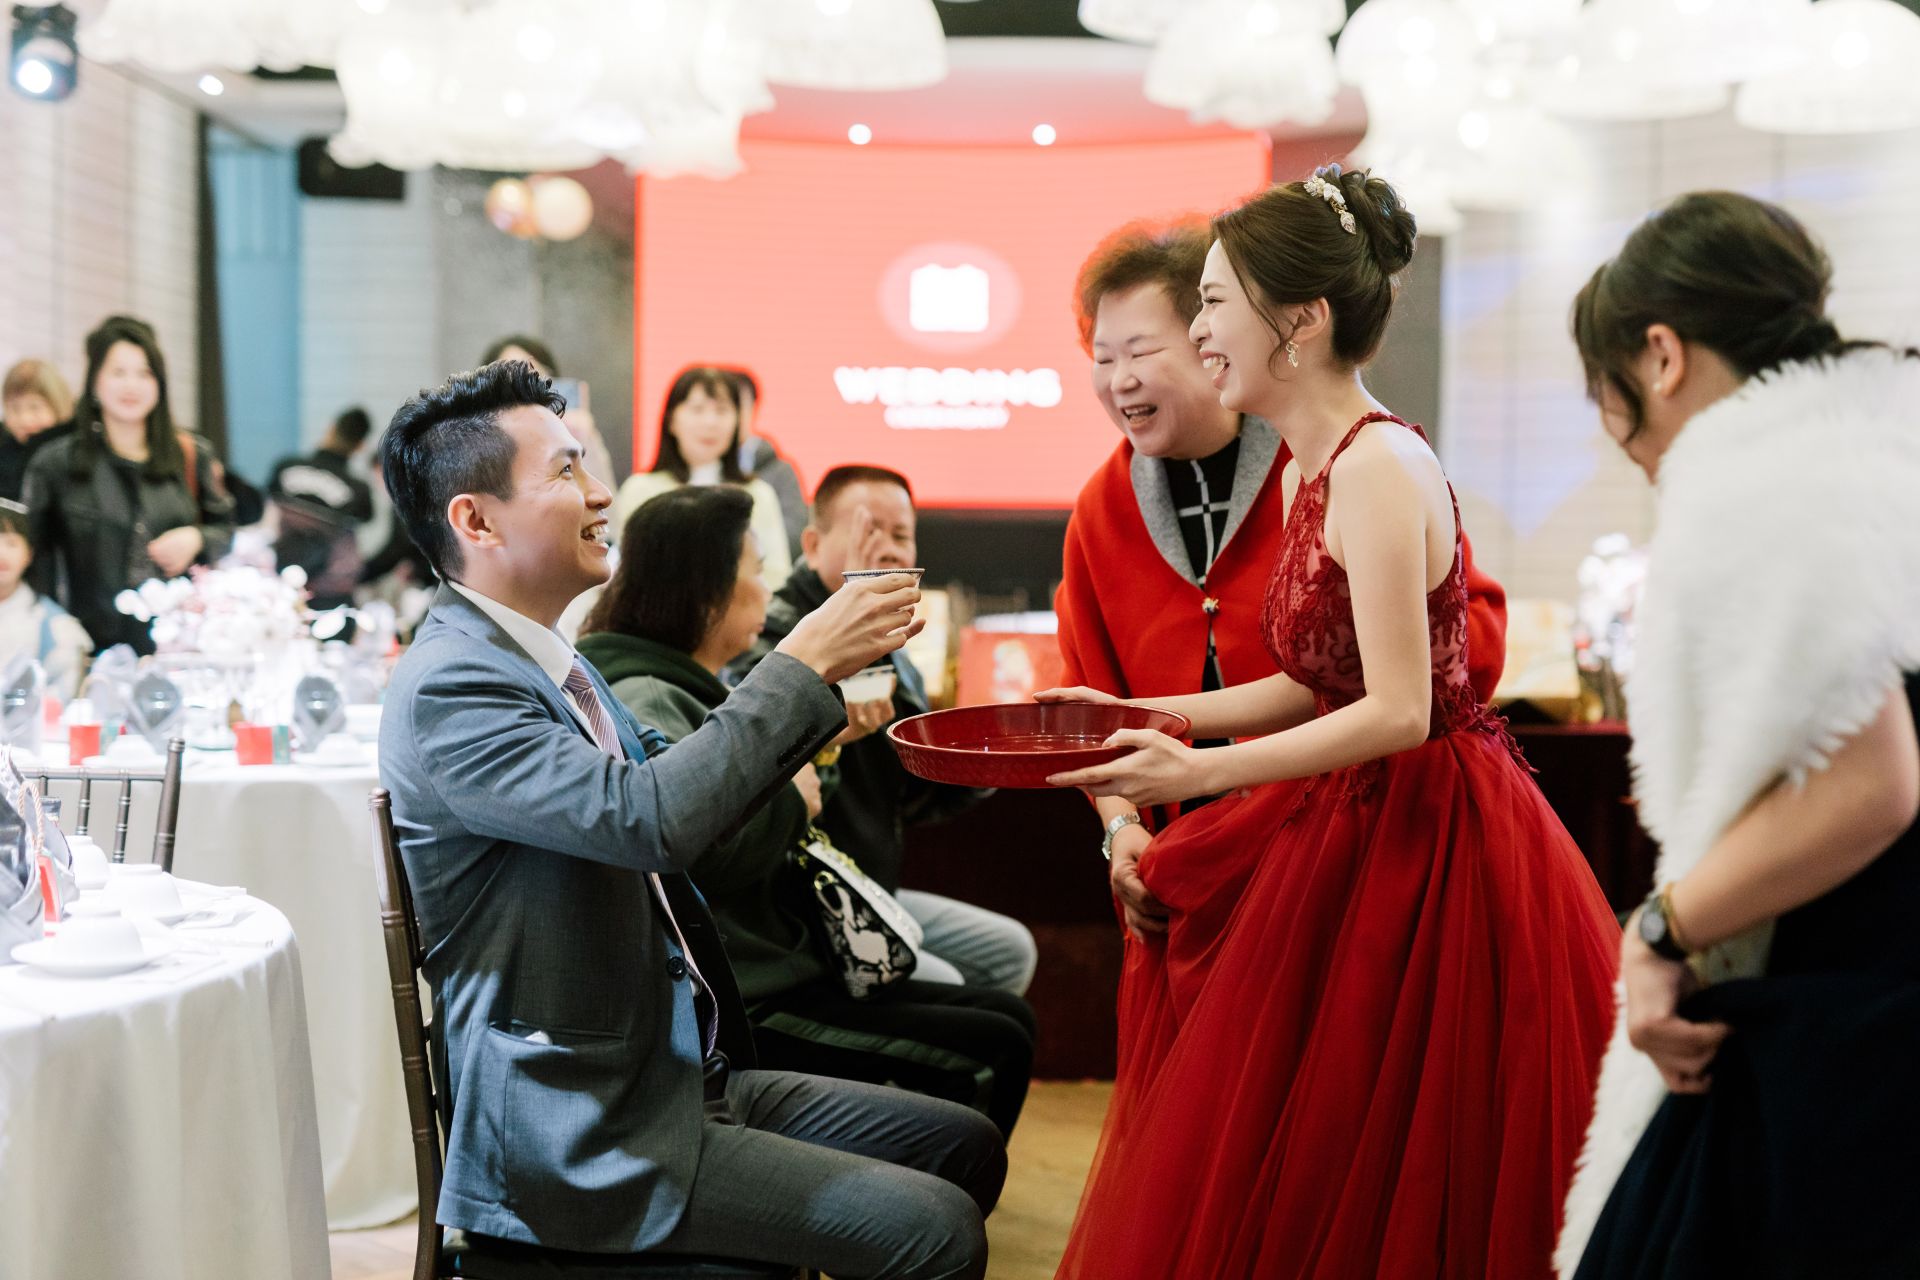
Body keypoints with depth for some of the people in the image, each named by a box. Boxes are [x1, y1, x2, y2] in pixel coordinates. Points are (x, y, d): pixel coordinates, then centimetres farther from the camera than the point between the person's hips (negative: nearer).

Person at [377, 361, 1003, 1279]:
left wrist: (823, 679, 5)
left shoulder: (541, 660, 12)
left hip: (676, 1076, 10)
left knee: (965, 1149, 10)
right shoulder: (449, 686, -19)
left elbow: (680, 783, 18)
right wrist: (803, 667, -22)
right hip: (582, 1135, -10)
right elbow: (647, 817, -32)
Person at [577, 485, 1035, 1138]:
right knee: (994, 1053, -12)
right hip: (738, 1012, -11)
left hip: (784, 973, 11)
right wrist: (792, 801, -14)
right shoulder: (644, 702, -17)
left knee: (1008, 1014, 11)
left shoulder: (694, 691, 17)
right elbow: (706, 849, -32)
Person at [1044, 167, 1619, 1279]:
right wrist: (1140, 716, 11)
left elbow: (1398, 711, -25)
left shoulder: (1377, 466, -20)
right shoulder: (1318, 466, 9)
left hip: (1425, 847, -9)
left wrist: (1202, 772, -27)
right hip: (1362, 825, 10)